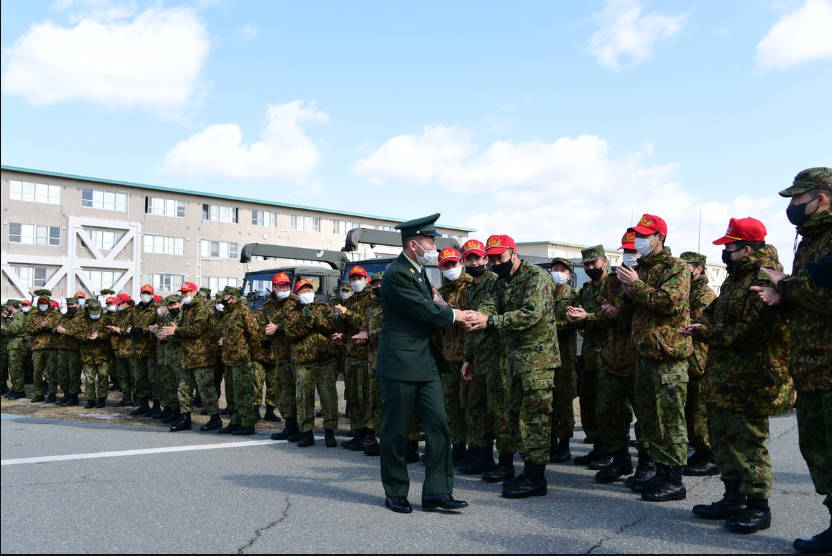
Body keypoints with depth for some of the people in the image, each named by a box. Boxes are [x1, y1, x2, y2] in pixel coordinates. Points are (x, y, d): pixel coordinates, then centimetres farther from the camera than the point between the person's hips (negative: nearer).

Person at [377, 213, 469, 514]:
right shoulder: (396, 274, -16)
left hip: (425, 362, 9)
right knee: (396, 430, 4)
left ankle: (436, 492, 7)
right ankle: (395, 493, 18)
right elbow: (425, 311, -16)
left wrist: (440, 307, 2)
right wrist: (453, 315, -1)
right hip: (399, 364, -9)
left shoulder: (418, 271, 15)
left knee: (438, 425, 2)